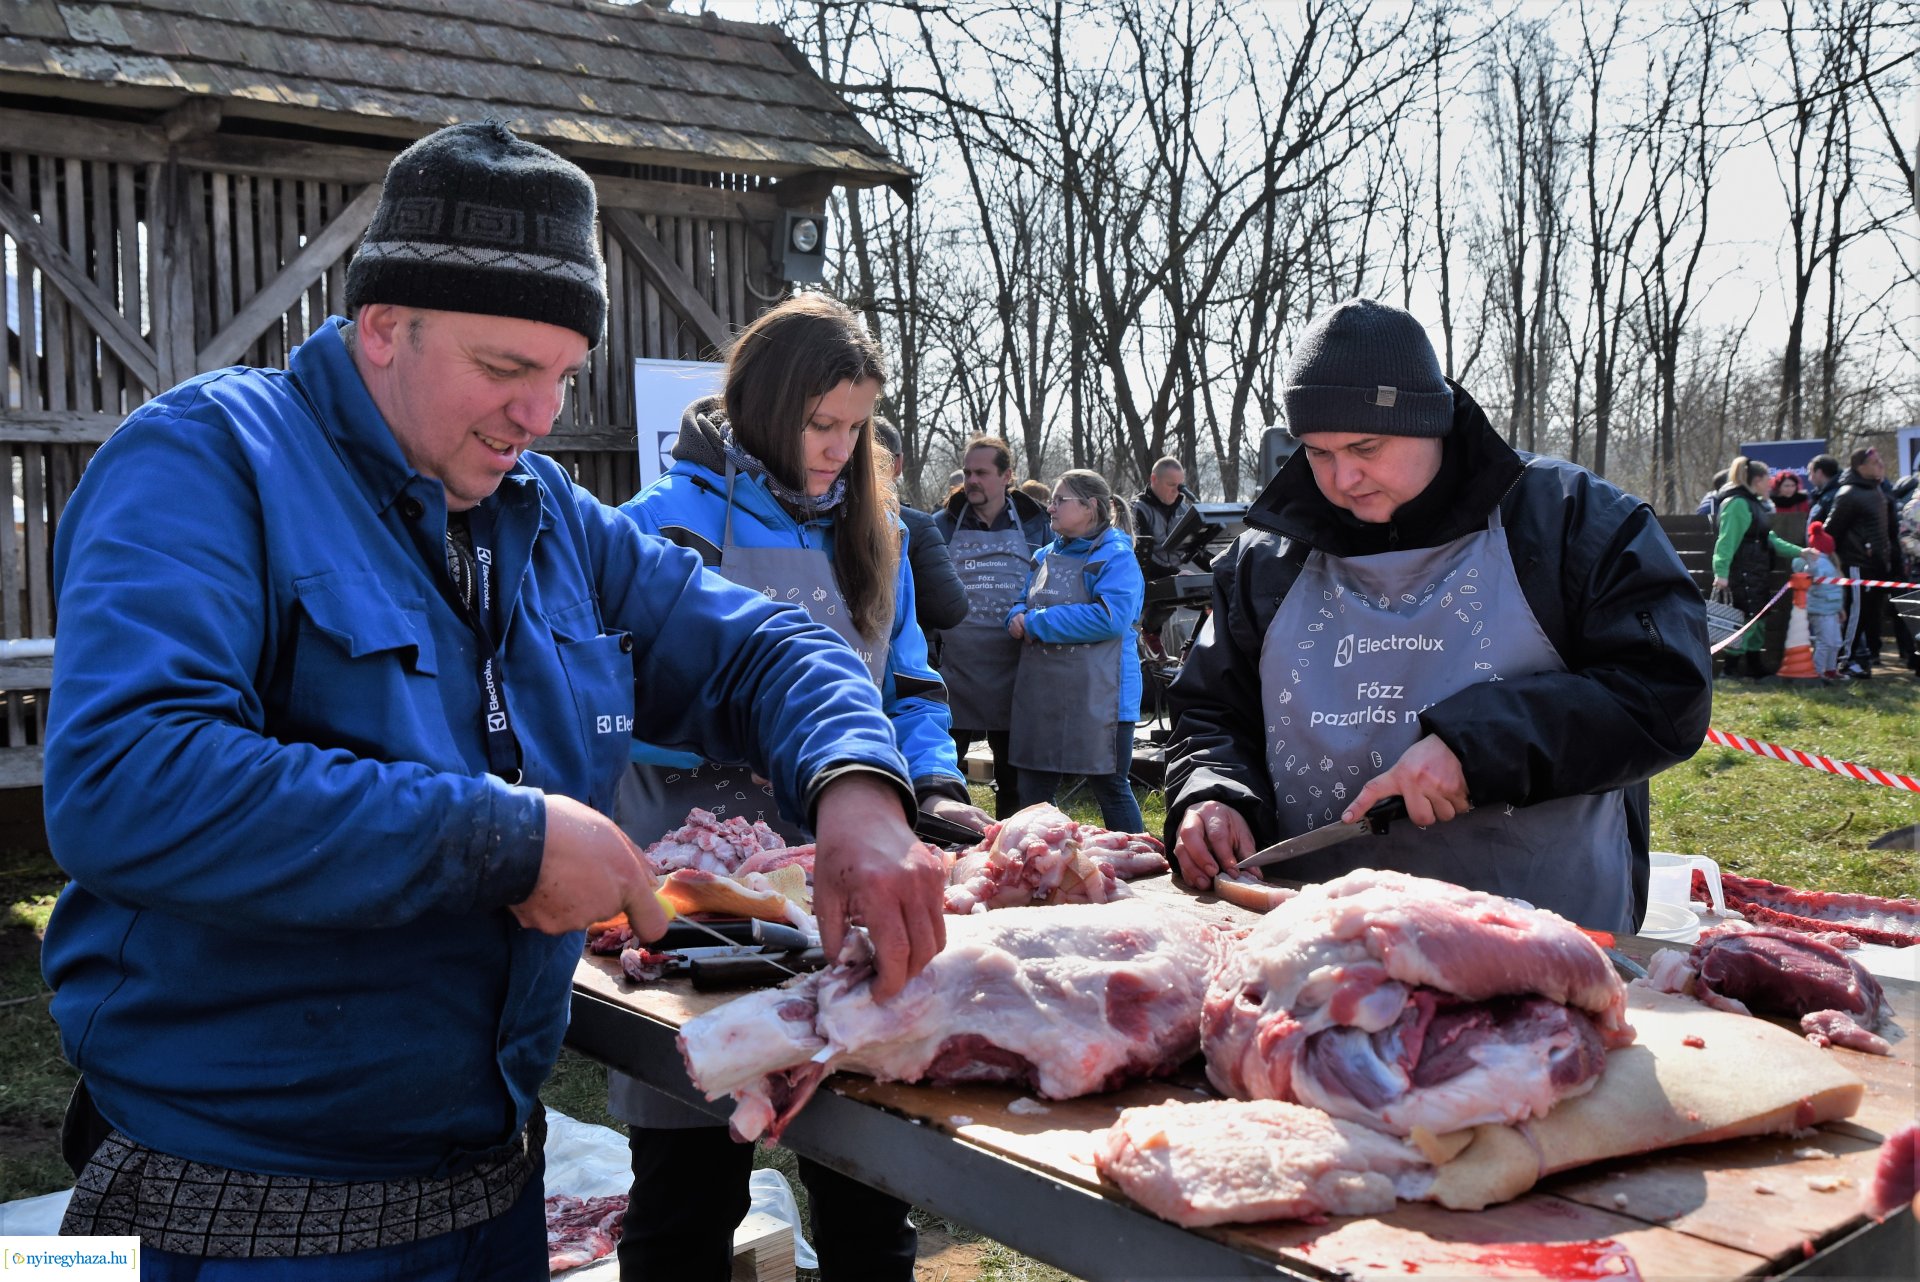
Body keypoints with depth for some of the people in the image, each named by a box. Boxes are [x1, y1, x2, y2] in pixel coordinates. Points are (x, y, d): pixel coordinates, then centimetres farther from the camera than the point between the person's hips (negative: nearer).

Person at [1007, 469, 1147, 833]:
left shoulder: (1116, 557, -9)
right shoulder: (1045, 556, 14)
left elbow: (1110, 617, -23)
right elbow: (1021, 606, 21)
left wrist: (1036, 623, -17)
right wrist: (1018, 618, -5)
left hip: (1097, 699, -7)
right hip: (1041, 694, 7)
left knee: (1110, 787, 2)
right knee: (1034, 789, 13)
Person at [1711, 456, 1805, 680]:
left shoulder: (1752, 503, 19)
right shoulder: (1736, 503, -15)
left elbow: (1768, 538, 25)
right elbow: (1726, 540, -23)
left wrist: (1799, 552, 23)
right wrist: (1721, 572, -30)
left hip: (1757, 574, 11)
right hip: (1742, 575, -11)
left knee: (1758, 619, 14)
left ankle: (1755, 668, 21)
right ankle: (1731, 668, -4)